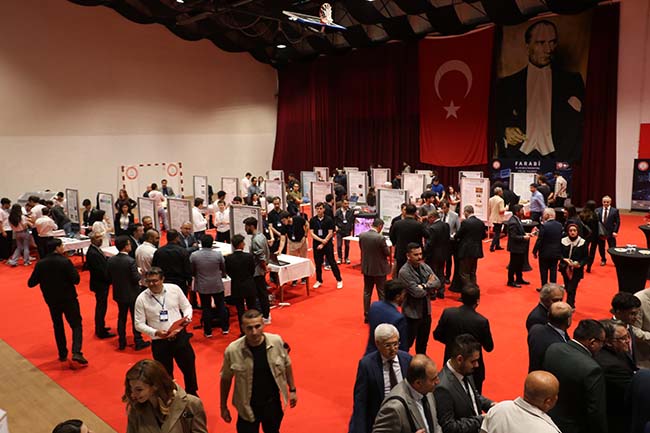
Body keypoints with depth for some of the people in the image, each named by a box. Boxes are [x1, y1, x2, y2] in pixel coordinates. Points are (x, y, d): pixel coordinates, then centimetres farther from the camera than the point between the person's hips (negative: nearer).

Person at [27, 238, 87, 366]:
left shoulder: (40, 264, -5)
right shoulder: (65, 261, -18)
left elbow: (31, 283, -1)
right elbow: (76, 280, -19)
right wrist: (72, 269, -2)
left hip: (51, 300, 4)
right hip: (68, 299, -4)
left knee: (58, 326, 20)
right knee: (76, 325, 3)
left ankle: (62, 354, 24)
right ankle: (76, 354, -12)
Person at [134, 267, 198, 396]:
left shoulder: (174, 289, -5)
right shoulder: (141, 299, -9)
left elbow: (187, 306, 6)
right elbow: (139, 324, -6)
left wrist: (187, 318, -16)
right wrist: (155, 332, -21)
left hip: (180, 336, 2)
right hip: (159, 342, -1)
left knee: (189, 368, 15)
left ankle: (192, 395, 41)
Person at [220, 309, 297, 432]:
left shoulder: (277, 342, -18)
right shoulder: (232, 350, -22)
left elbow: (286, 365, 1)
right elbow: (226, 379, -6)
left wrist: (292, 389, 8)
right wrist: (223, 407, 2)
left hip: (273, 402, 2)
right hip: (248, 406, -2)